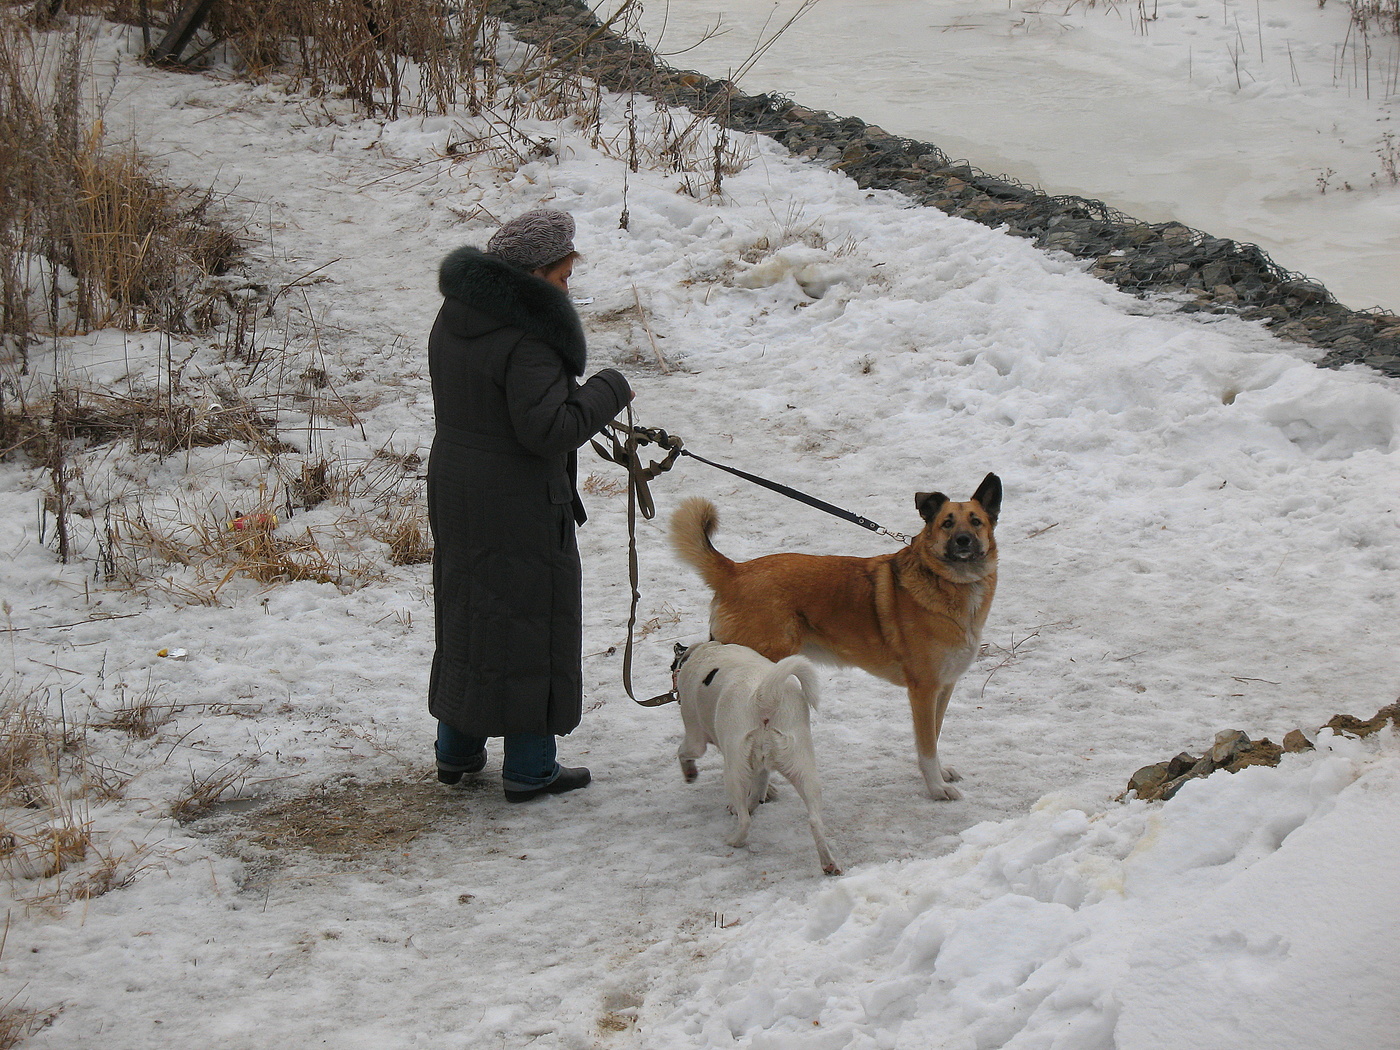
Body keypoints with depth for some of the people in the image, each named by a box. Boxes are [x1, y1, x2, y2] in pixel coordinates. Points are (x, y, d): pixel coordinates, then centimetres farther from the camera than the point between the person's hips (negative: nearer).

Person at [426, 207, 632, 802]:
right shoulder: (528, 336, -24)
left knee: (466, 614, 20)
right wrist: (607, 391, -15)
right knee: (531, 621, 3)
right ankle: (529, 768, 10)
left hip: (454, 493, 9)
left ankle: (456, 751, 29)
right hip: (520, 506, -9)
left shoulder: (455, 316, 5)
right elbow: (547, 430, -28)